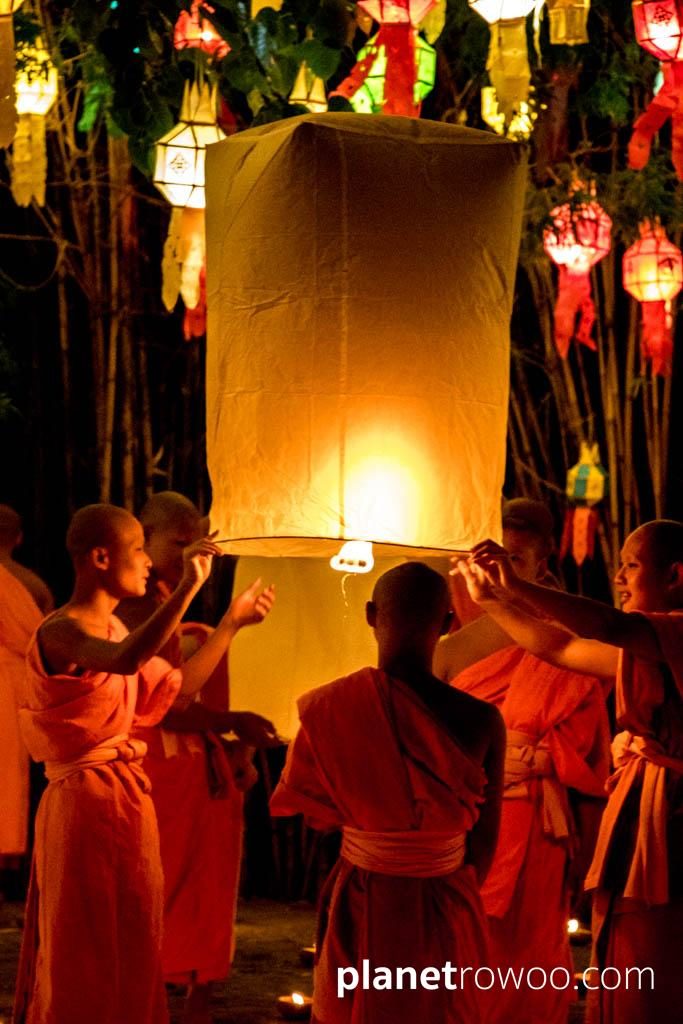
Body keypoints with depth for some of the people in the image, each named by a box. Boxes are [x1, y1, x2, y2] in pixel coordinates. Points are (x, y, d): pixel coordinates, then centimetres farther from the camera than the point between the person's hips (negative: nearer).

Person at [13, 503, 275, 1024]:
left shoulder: (116, 628, 10)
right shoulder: (60, 633, -18)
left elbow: (176, 689, 17)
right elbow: (125, 662, -38)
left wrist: (232, 621, 16)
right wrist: (187, 589, -45)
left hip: (128, 799, 9)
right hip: (84, 801, -9)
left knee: (131, 951, 14)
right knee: (84, 953, 1)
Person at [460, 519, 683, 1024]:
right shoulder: (641, 647, 18)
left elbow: (614, 628, -30)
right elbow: (556, 646, 25)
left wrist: (518, 586, -26)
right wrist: (489, 598, 19)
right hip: (634, 805, 10)